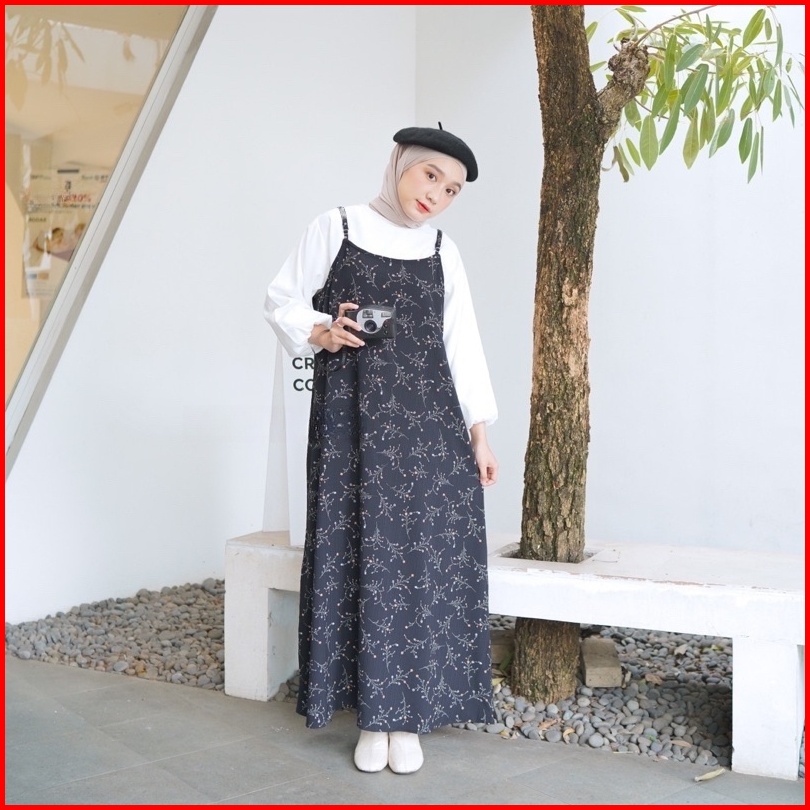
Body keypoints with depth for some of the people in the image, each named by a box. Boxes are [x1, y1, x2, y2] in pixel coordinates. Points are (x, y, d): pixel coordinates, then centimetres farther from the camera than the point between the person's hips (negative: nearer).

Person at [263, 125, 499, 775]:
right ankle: (371, 717, 8)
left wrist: (479, 430, 7)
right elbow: (282, 300, 9)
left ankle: (407, 717, 7)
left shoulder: (443, 251, 12)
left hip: (427, 419, 2)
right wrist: (317, 332, -12)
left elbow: (462, 343, 12)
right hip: (350, 413, -2)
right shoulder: (335, 228, 5)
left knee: (426, 559, -2)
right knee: (357, 557, -1)